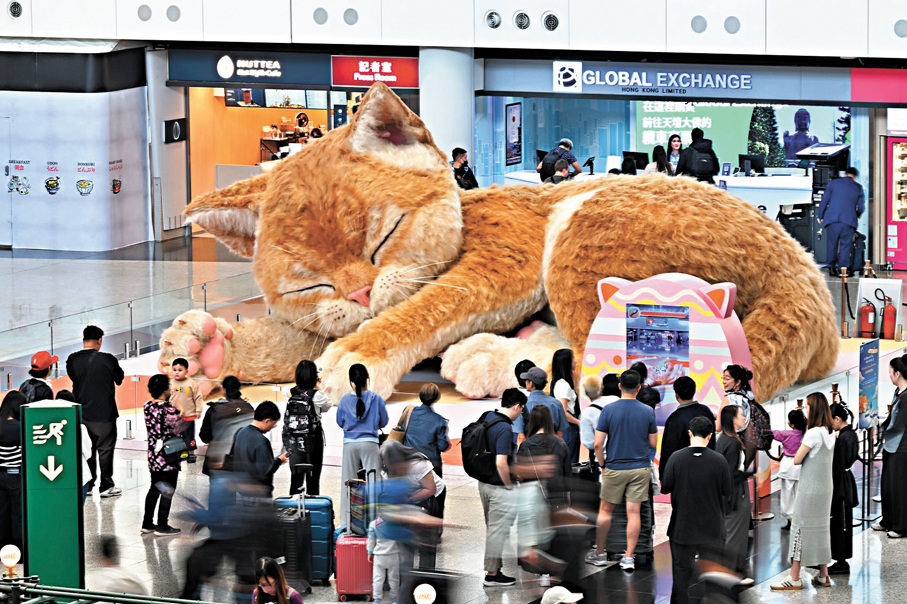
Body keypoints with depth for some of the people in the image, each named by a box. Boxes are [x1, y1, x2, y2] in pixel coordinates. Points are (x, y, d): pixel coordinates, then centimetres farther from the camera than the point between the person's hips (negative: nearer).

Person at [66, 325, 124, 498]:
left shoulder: (72, 360, -5)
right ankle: (106, 486, 10)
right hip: (104, 413, -4)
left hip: (81, 414, 4)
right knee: (105, 449, 6)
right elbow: (119, 379, 0)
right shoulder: (107, 360, -15)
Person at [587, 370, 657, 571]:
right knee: (633, 512, 3)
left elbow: (598, 444, -10)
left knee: (606, 510, 12)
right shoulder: (648, 412, -4)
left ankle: (599, 554, 19)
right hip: (640, 468, 1)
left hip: (615, 469, -1)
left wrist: (602, 464, 4)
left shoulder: (609, 410, -9)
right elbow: (653, 443, 4)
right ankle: (628, 558, 4)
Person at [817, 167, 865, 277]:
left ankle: (832, 267, 11)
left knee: (832, 245, 8)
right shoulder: (858, 188, 8)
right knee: (845, 246, 5)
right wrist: (855, 216, 31)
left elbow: (824, 201, 7)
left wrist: (820, 216, 16)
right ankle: (843, 269, 3)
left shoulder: (834, 183, 7)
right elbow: (861, 207, 10)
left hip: (832, 219, 0)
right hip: (849, 221, 0)